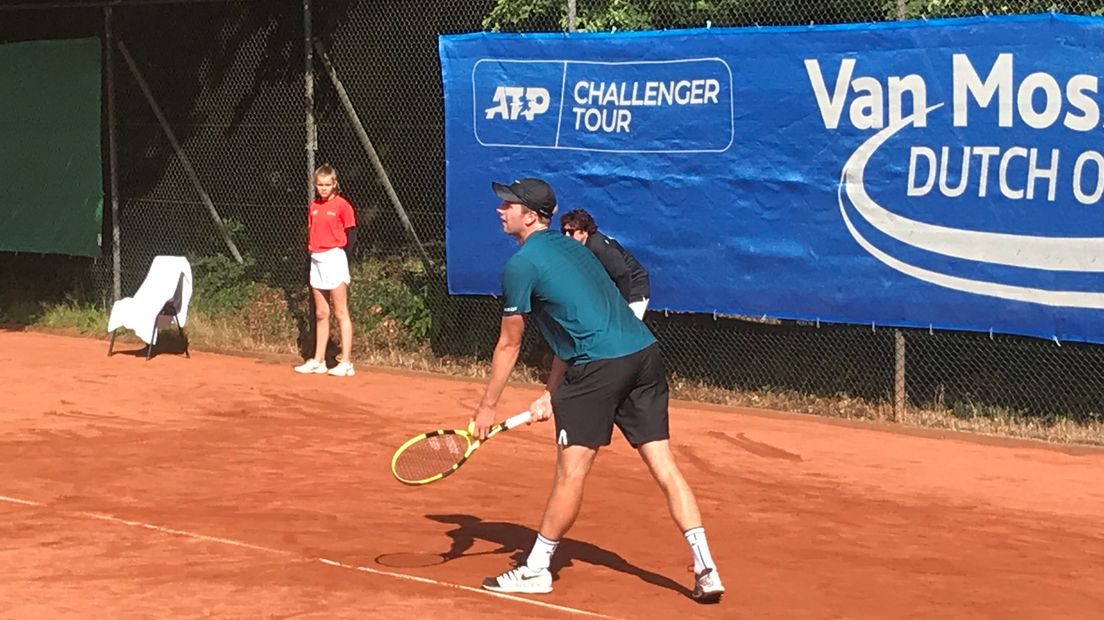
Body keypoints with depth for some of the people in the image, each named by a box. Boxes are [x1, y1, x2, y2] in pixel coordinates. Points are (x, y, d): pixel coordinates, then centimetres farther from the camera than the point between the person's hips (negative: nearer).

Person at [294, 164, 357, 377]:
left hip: (334, 258, -7)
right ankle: (318, 361, 16)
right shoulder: (314, 206, 12)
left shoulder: (342, 205, -8)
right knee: (321, 314, 11)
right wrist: (312, 250, 6)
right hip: (316, 261, 7)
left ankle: (346, 363, -6)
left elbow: (351, 235, -8)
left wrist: (342, 256, -12)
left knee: (341, 313, -6)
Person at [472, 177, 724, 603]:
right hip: (645, 353, 8)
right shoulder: (571, 248, 23)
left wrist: (487, 406, 15)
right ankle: (705, 571, 4)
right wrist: (552, 395, 26)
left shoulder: (521, 265, -2)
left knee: (571, 470, 1)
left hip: (600, 366, -8)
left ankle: (535, 571, 12)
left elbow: (508, 344, 5)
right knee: (663, 465, 7)